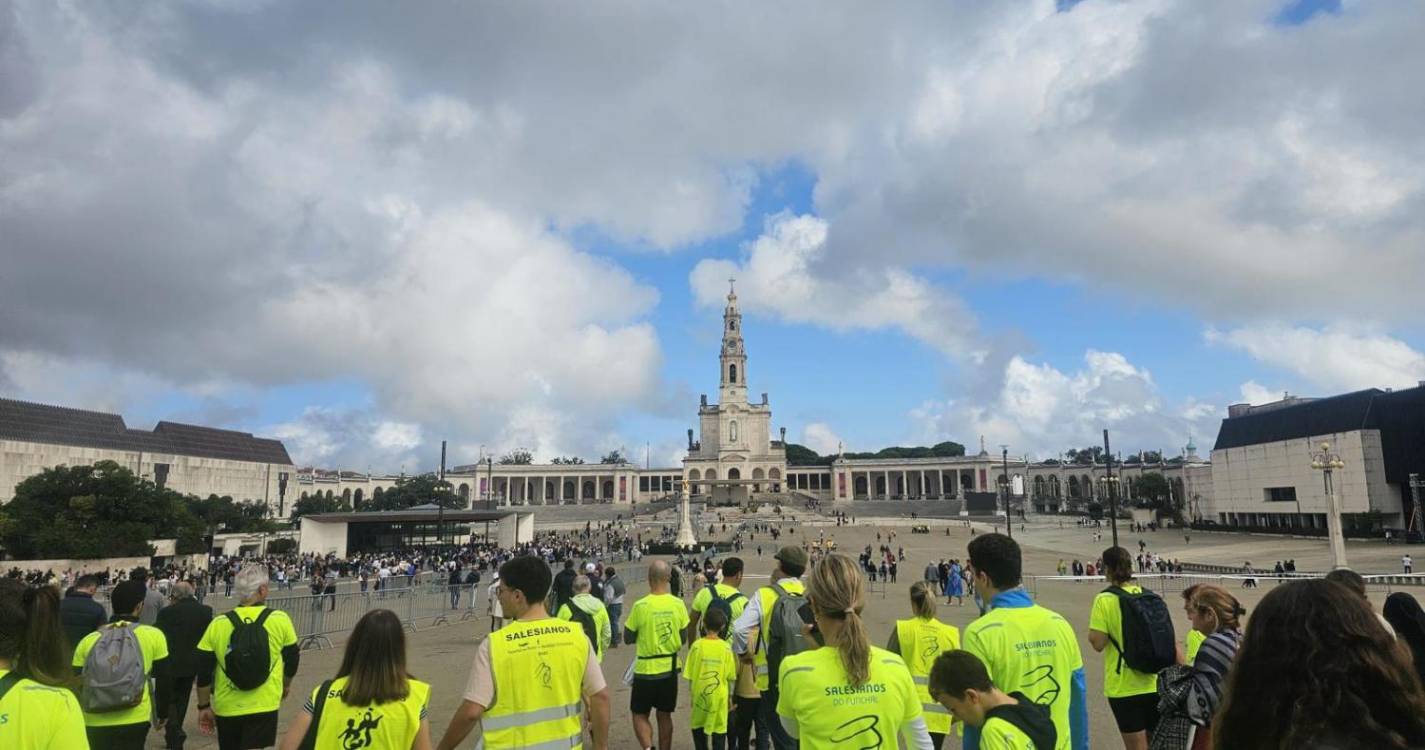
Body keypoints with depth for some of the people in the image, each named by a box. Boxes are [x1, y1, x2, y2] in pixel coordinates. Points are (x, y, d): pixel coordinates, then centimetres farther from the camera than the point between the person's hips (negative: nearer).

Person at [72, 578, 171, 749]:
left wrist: (80, 716, 29)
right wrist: (161, 714, 23)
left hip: (94, 722, 3)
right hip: (134, 721, -3)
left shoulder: (89, 639, 7)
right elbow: (163, 680, 8)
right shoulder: (153, 635, 2)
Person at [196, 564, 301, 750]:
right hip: (263, 707, -3)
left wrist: (204, 706, 13)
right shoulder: (280, 619, -8)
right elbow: (292, 660, 5)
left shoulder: (217, 624, -5)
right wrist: (285, 685, 24)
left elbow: (204, 673, -1)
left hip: (226, 708, 3)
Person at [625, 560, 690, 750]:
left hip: (646, 669, -3)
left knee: (639, 715, 11)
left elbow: (628, 638, -6)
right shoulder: (678, 604, -7)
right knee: (664, 716, 17)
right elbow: (683, 638, 3)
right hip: (670, 668, 4)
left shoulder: (640, 605, -18)